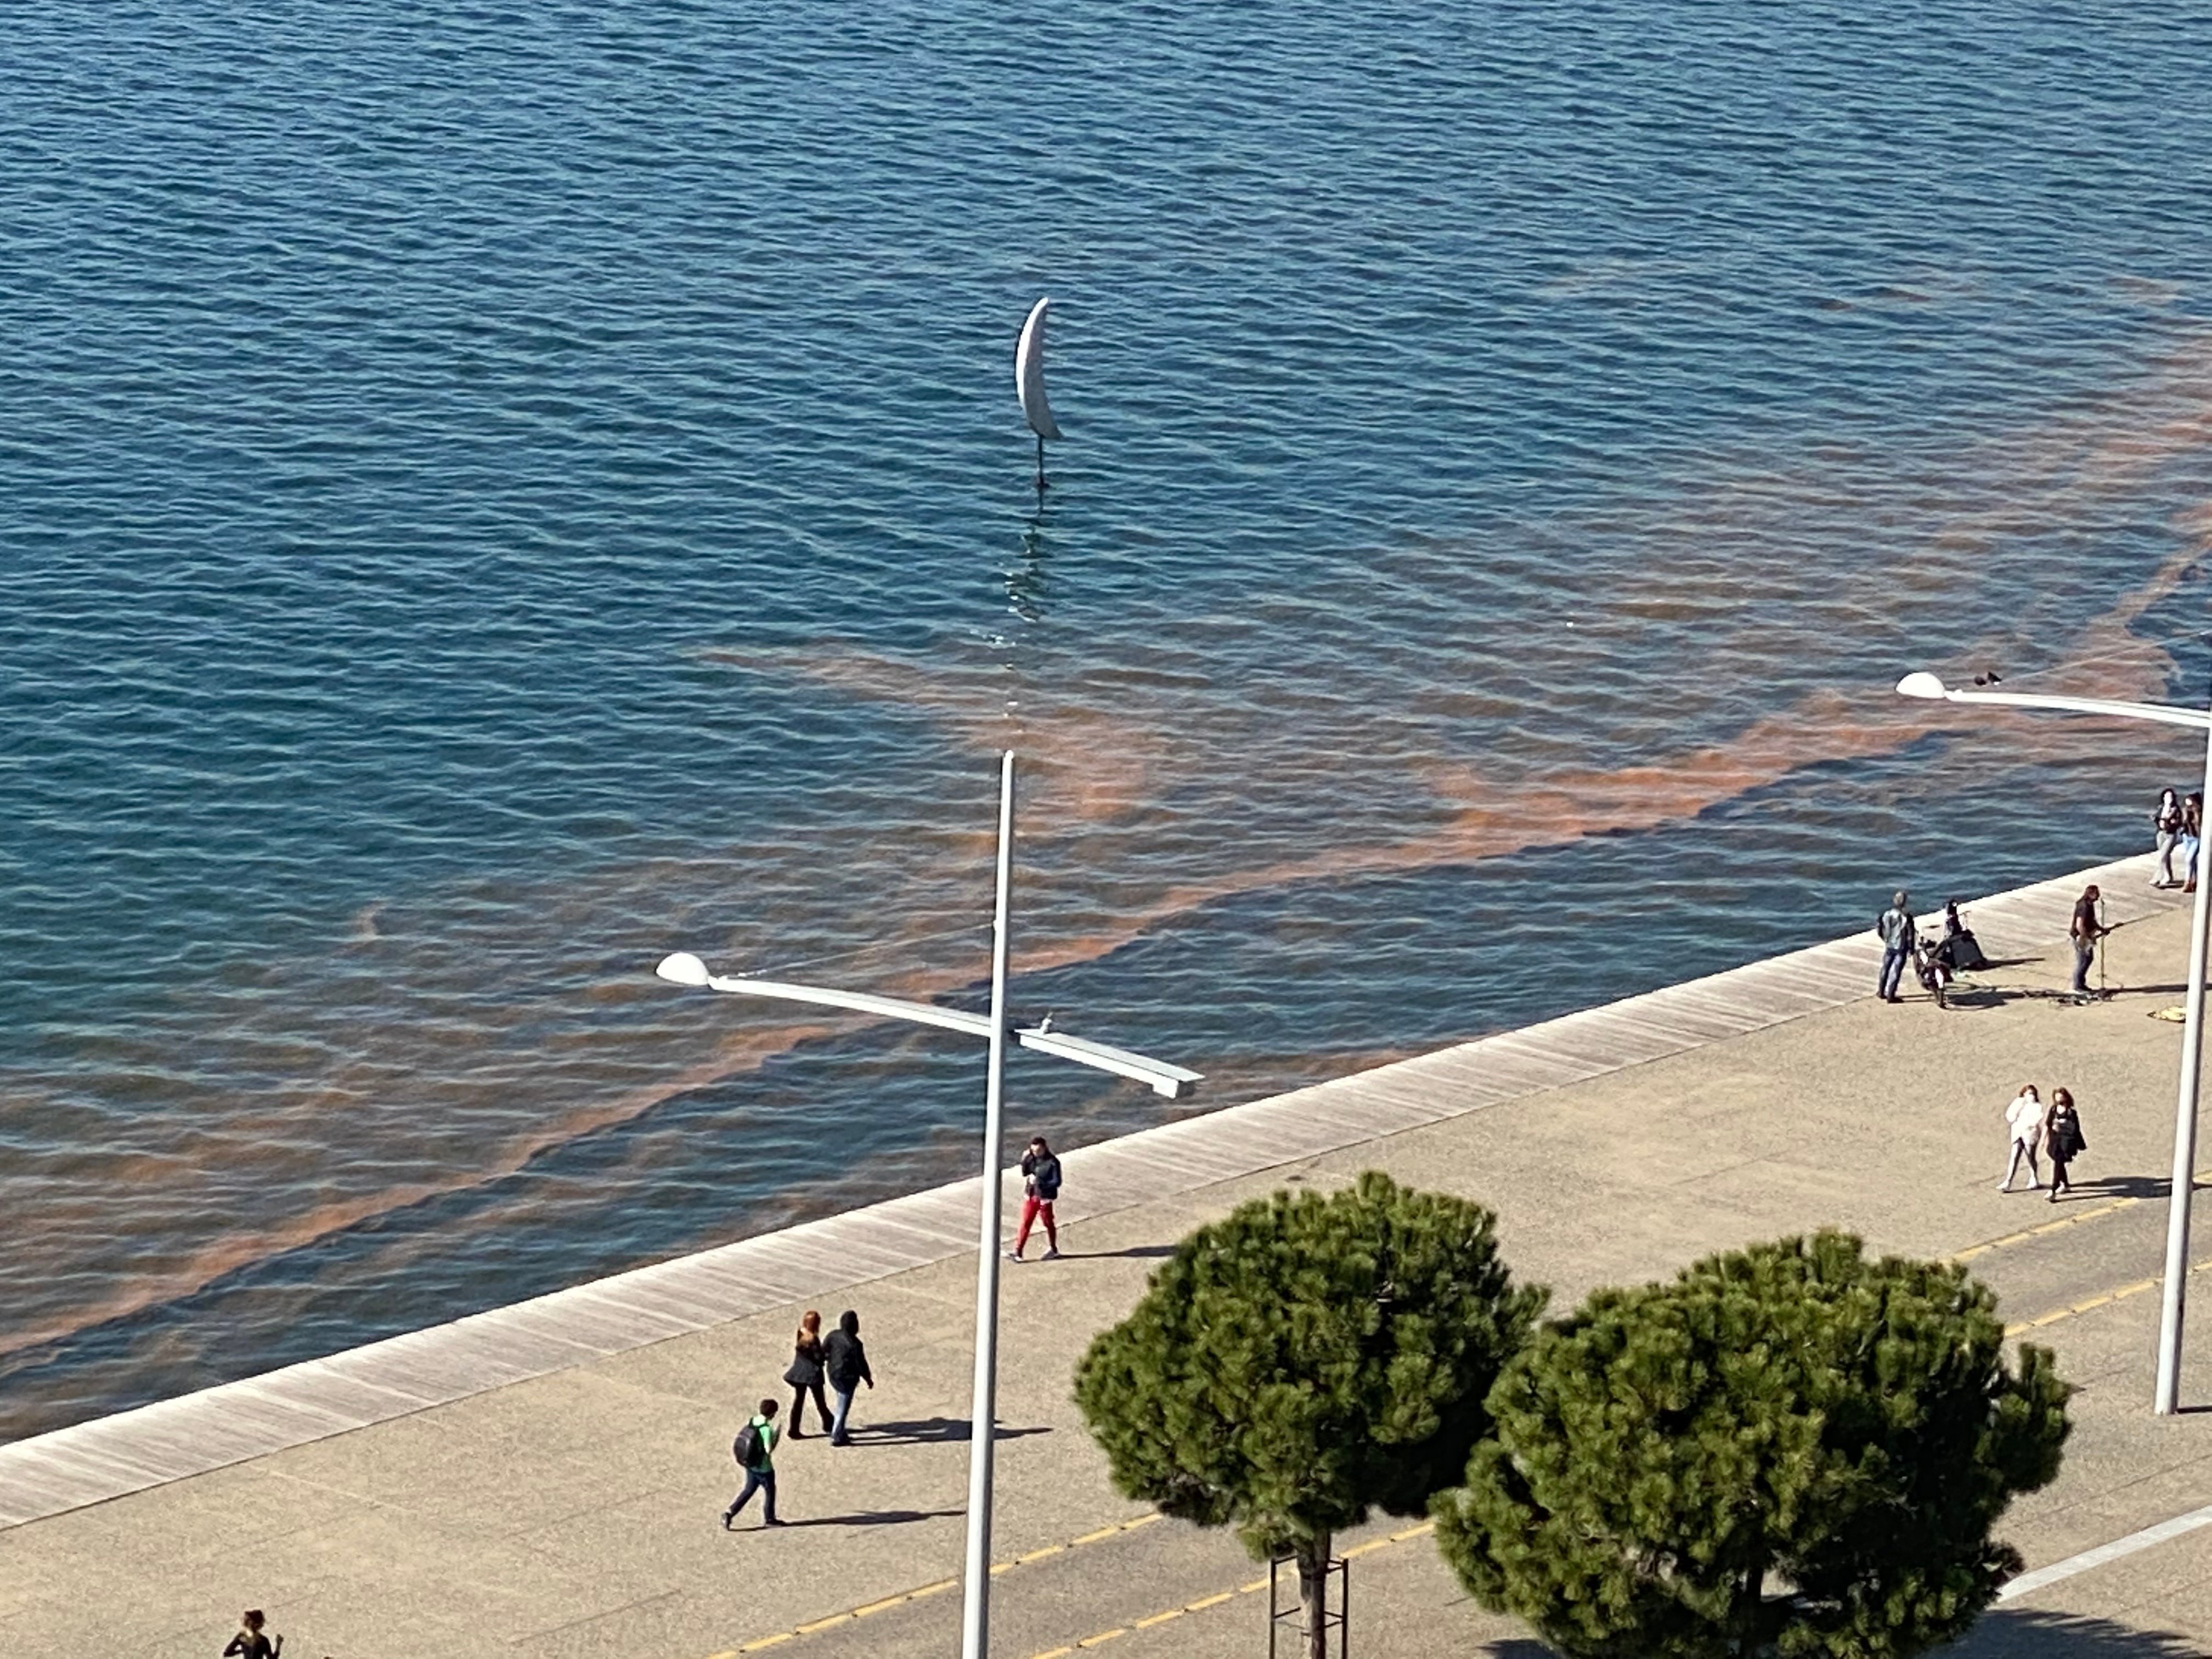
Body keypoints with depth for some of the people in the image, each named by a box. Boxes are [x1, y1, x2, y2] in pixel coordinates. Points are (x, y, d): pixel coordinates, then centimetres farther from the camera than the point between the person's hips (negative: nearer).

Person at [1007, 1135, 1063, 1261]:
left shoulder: (1052, 1163, -15)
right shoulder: (1031, 1158, 2)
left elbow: (1057, 1182, -16)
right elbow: (1025, 1174, 5)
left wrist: (1039, 1182, -25)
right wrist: (1024, 1160, -12)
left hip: (1044, 1197, -5)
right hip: (1031, 1195, 5)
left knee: (1048, 1223, 12)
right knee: (1025, 1223, 2)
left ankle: (1053, 1250, 30)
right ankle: (1017, 1251, 2)